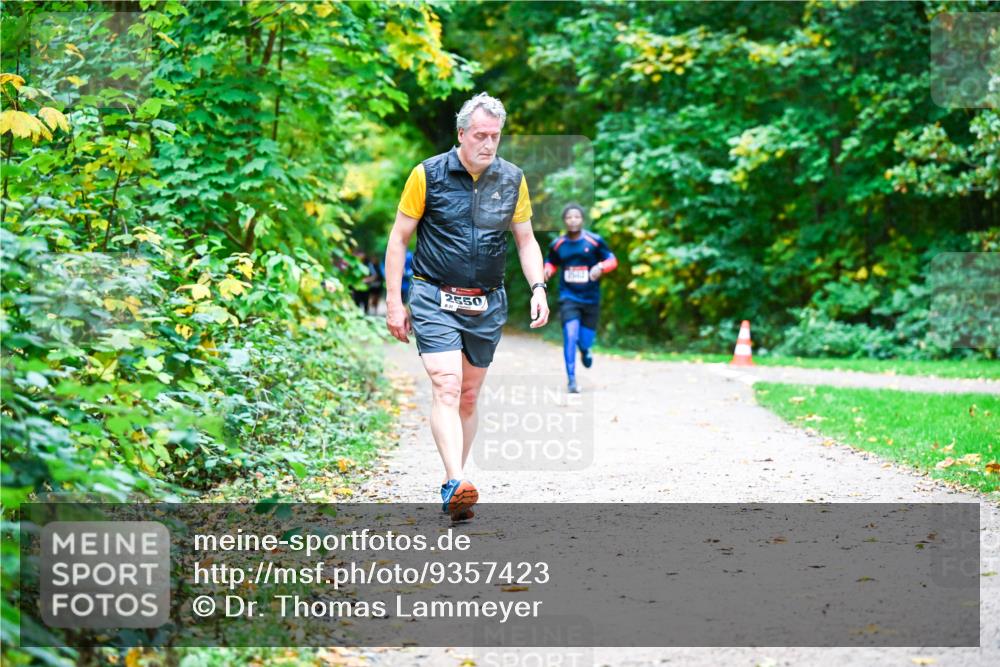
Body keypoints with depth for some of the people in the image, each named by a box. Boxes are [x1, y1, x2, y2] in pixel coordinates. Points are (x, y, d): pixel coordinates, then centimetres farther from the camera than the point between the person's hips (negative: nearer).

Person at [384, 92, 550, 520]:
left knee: (469, 397, 10)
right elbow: (398, 238, 0)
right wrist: (394, 302, -4)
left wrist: (538, 287, -2)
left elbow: (525, 240, 14)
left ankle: (451, 486, 21)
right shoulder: (428, 175, -6)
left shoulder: (512, 180, 4)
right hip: (436, 301, -4)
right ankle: (456, 484, -29)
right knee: (446, 389, -18)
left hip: (487, 304, 4)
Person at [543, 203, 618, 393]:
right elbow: (551, 262, 16)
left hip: (591, 298, 0)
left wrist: (601, 267, -21)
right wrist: (547, 270, -7)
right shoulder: (557, 244, 0)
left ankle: (585, 349, 46)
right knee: (570, 336, -17)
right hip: (568, 297, 0)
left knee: (585, 341, 5)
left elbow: (612, 260, 0)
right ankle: (572, 381, -11)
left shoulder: (594, 241, -6)